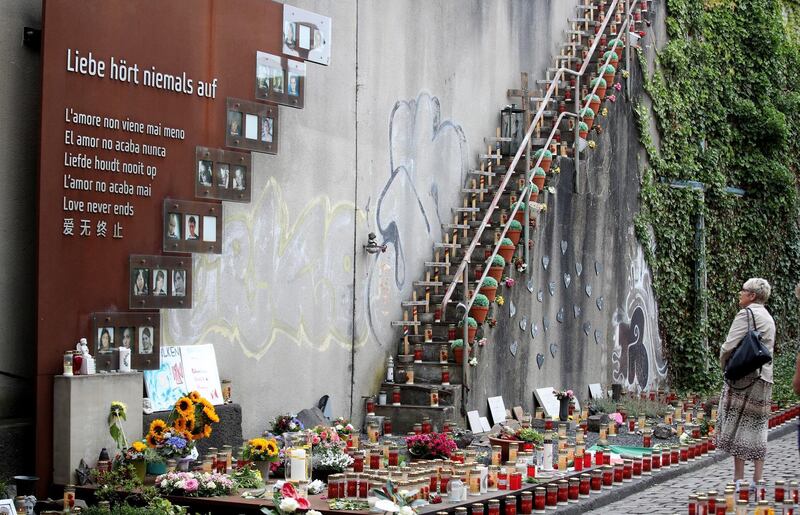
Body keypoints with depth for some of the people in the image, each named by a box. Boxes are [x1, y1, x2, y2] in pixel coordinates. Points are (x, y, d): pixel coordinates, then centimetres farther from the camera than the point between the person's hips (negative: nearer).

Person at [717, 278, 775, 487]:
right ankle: (757, 481, 8)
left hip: (745, 376, -8)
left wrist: (725, 364, 3)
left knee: (739, 425, -3)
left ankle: (739, 480, -3)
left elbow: (729, 346, -16)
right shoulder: (768, 318, 17)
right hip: (764, 378, 8)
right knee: (757, 427, 8)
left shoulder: (746, 314, -11)